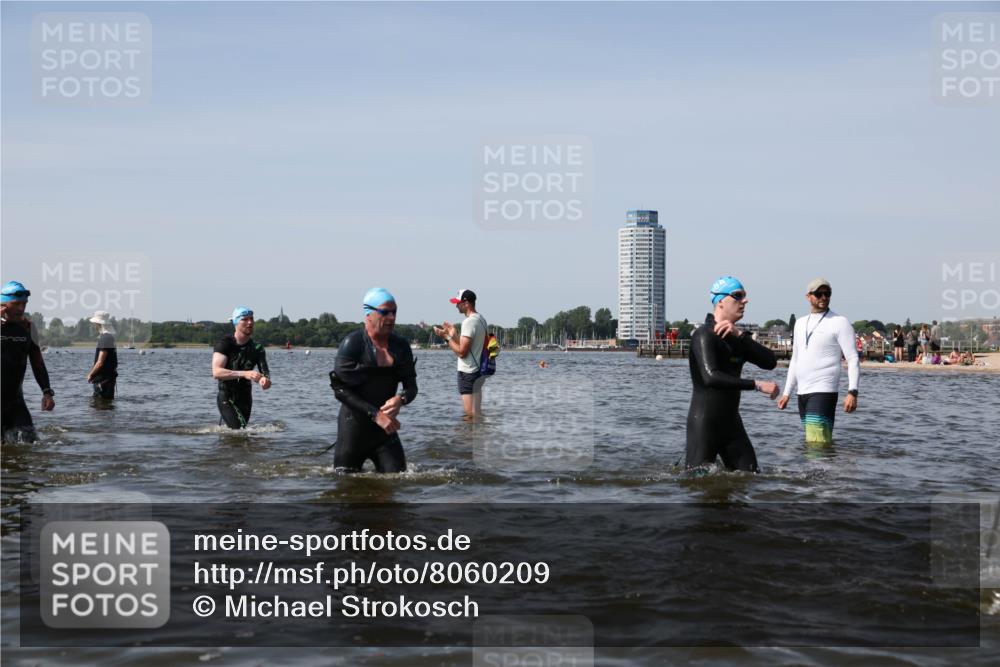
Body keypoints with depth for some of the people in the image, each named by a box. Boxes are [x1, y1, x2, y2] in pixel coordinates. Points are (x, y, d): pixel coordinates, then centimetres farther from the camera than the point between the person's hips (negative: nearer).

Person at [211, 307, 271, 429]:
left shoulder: (257, 348, 0)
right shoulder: (225, 344, -13)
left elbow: (264, 371, -10)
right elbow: (216, 372, -26)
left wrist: (265, 380, -36)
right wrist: (244, 374, -38)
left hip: (245, 398, 5)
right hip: (226, 398, -5)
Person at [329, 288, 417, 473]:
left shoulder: (400, 346, 6)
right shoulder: (352, 343, -10)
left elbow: (411, 386, 8)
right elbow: (340, 389, -15)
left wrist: (401, 399, -17)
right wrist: (375, 414, -20)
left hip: (385, 428, 4)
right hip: (354, 424, -4)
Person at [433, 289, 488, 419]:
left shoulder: (469, 322, -18)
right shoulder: (481, 319, 12)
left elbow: (461, 352, -20)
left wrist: (446, 337, -11)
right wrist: (454, 334, 15)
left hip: (468, 373, -10)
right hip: (478, 370, 10)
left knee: (470, 415, -8)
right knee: (477, 414, 14)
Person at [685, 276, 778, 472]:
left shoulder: (735, 338, 14)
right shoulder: (705, 335, -12)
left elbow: (770, 362, 0)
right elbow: (711, 377, -27)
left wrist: (740, 335, -11)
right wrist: (757, 385, -28)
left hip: (731, 421, 8)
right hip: (704, 423, -8)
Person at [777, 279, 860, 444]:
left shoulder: (840, 323, -2)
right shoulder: (800, 323, 18)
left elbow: (853, 360, -7)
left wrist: (852, 392, -18)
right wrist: (786, 392, 20)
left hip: (824, 391, -7)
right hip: (802, 392, 7)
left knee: (817, 443, -17)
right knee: (810, 441, 7)